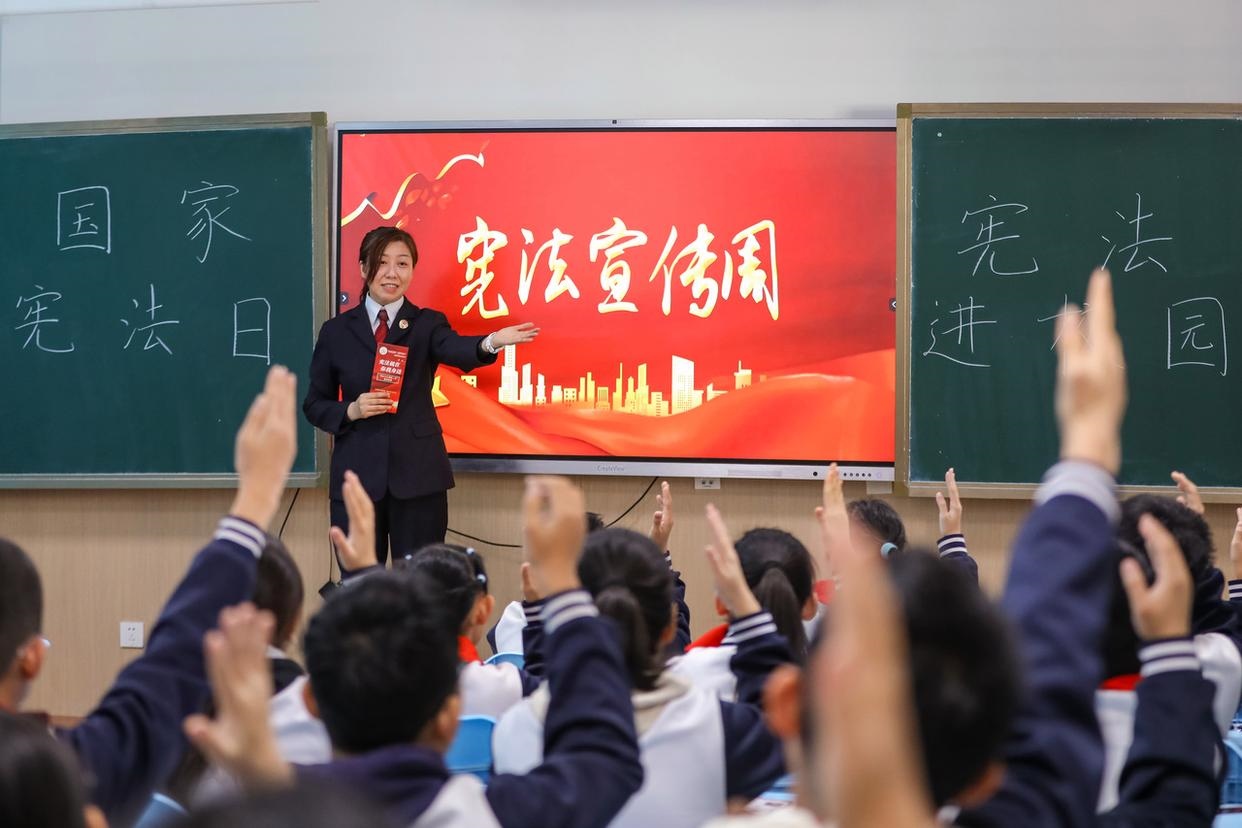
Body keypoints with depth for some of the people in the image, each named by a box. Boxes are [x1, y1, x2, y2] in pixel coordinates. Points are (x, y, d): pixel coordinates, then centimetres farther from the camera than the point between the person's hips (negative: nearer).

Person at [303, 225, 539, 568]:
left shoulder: (426, 323, 3)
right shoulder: (336, 331, 6)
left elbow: (458, 351, -20)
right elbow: (314, 404, 10)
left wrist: (492, 342, -43)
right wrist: (351, 411, -11)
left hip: (418, 477, -1)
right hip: (357, 477, 1)